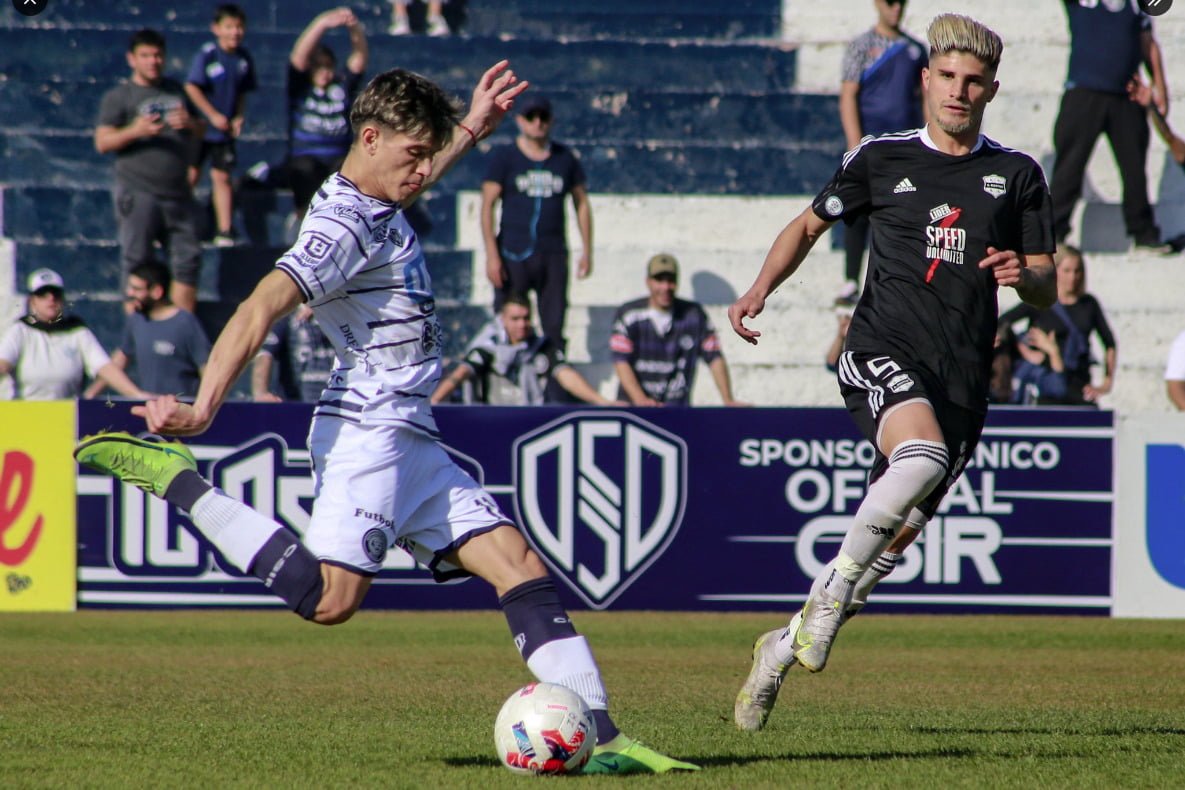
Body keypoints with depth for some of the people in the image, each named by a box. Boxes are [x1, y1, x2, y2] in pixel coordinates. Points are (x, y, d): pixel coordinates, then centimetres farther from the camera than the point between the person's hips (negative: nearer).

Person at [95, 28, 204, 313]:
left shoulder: (176, 90, 18)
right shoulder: (118, 97, 3)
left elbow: (200, 132, 24)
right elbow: (102, 142, -6)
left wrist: (190, 124, 0)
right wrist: (135, 131, -22)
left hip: (178, 193, 5)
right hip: (138, 192, -5)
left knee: (187, 260, 5)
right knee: (138, 263, -5)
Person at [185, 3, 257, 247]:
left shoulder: (244, 58, 1)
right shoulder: (207, 54, -14)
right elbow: (191, 87, -15)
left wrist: (239, 117, -3)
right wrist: (213, 115, -14)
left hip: (224, 130, 4)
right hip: (200, 126, -4)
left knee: (222, 177, 5)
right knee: (191, 175, 0)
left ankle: (224, 231, 7)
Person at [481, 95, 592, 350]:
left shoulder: (565, 158, 11)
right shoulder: (503, 157, 2)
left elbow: (581, 203, 16)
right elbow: (487, 205, -2)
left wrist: (587, 251, 9)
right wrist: (492, 255, -12)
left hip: (554, 255, 3)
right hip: (514, 254, -2)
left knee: (554, 328, 1)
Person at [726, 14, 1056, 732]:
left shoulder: (1018, 175, 12)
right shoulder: (880, 159, 8)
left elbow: (1046, 289, 14)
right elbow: (810, 225, 21)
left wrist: (1024, 276, -10)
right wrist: (761, 290, 5)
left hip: (963, 378, 3)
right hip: (883, 350, -3)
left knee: (895, 539, 0)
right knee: (923, 455, -36)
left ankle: (785, 646, 21)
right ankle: (837, 585, -17)